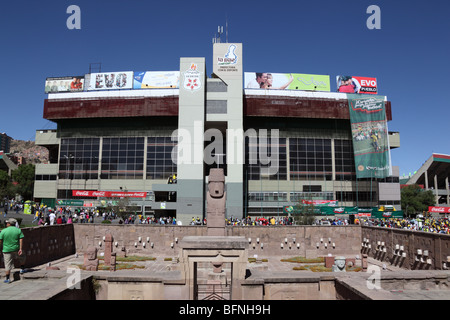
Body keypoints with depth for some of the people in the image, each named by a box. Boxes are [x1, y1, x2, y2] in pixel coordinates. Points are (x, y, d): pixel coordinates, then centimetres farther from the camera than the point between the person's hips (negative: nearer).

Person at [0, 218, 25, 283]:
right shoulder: (18, 230, 0)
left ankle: (7, 279, 6)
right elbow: (21, 240, -6)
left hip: (6, 250, -1)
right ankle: (22, 269, 29)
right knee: (22, 257, 28)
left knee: (7, 265, 4)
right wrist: (20, 249, -6)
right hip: (16, 249, 1)